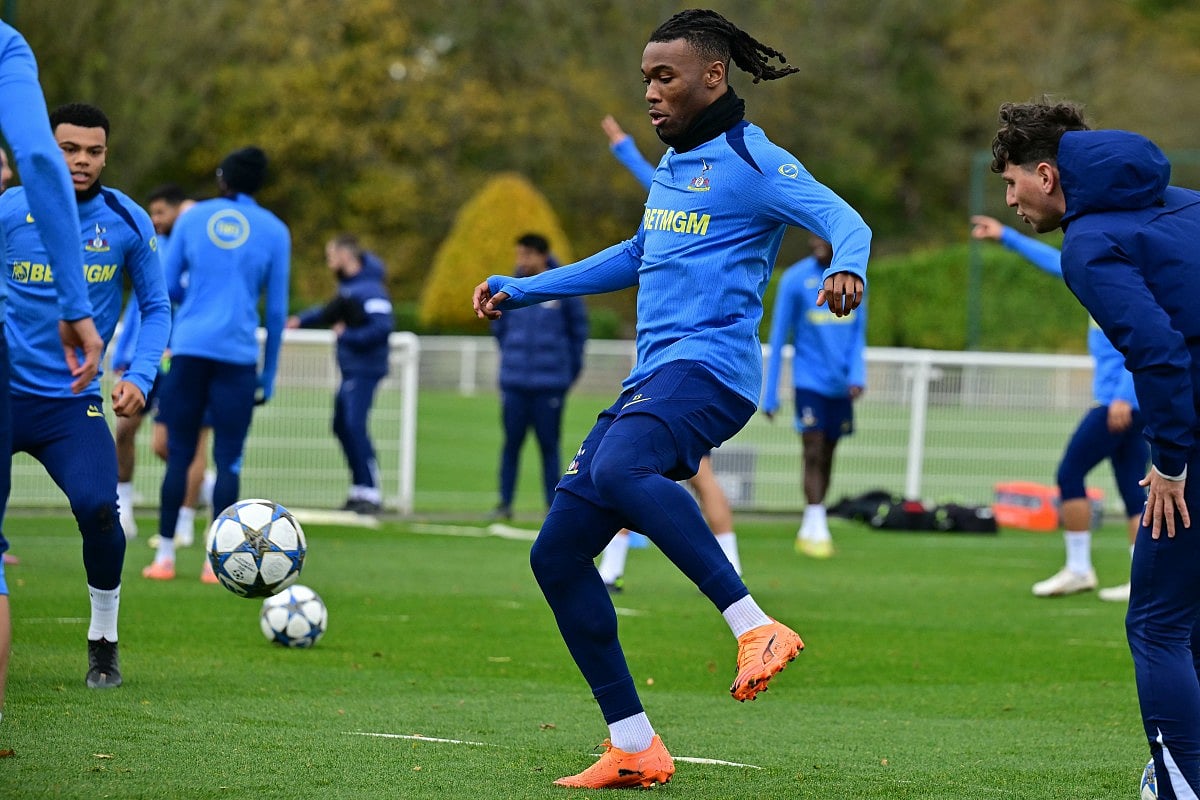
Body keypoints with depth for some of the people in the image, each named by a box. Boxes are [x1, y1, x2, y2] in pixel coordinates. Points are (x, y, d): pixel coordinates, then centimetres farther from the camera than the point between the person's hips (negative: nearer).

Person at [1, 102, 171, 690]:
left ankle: (104, 642, 2)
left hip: (71, 401, 0)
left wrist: (139, 377, -6)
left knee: (98, 508, -20)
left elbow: (156, 308, 8)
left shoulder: (127, 222, -1)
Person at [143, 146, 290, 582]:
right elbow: (276, 309, 5)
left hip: (189, 349, 1)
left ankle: (165, 557, 4)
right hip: (238, 356, -1)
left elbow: (167, 285, 9)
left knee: (179, 453, 6)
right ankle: (217, 561, -1)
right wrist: (268, 377, 11)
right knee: (228, 459, 2)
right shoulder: (274, 231, 6)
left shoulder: (192, 218, 8)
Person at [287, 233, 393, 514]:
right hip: (350, 369, 10)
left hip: (364, 370, -10)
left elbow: (382, 327, -24)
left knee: (355, 426, -16)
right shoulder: (348, 286, 13)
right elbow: (330, 312, 29)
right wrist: (301, 320, 16)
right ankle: (359, 490, 20)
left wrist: (347, 336, -16)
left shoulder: (370, 289, -17)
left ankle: (371, 493, -15)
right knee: (342, 426, 13)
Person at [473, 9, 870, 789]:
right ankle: (633, 748, 4)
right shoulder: (674, 164, 23)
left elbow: (844, 220, -16)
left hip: (710, 365, -9)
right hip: (653, 376, 9)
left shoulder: (751, 161, -3)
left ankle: (755, 627, -38)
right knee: (556, 553, 2)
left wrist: (847, 271, -39)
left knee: (618, 469, -39)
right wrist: (523, 290, 41)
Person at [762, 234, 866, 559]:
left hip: (840, 385, 4)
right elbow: (778, 339, -1)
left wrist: (857, 374, -5)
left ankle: (809, 531, 15)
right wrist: (770, 395, -2)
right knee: (814, 453, -13)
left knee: (826, 458, 7)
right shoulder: (795, 279, -4)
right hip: (809, 382, -4)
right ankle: (816, 530, -14)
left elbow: (858, 334, 11)